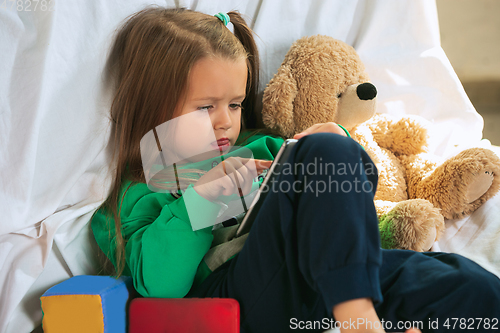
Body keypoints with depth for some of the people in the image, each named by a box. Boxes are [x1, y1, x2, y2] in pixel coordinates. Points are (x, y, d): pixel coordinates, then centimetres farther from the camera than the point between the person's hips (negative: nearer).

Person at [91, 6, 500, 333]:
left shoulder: (258, 149, 27)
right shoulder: (137, 197, 11)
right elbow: (159, 284, -6)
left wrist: (339, 149, 7)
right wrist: (201, 195, -9)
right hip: (239, 295, -6)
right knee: (326, 152, -26)